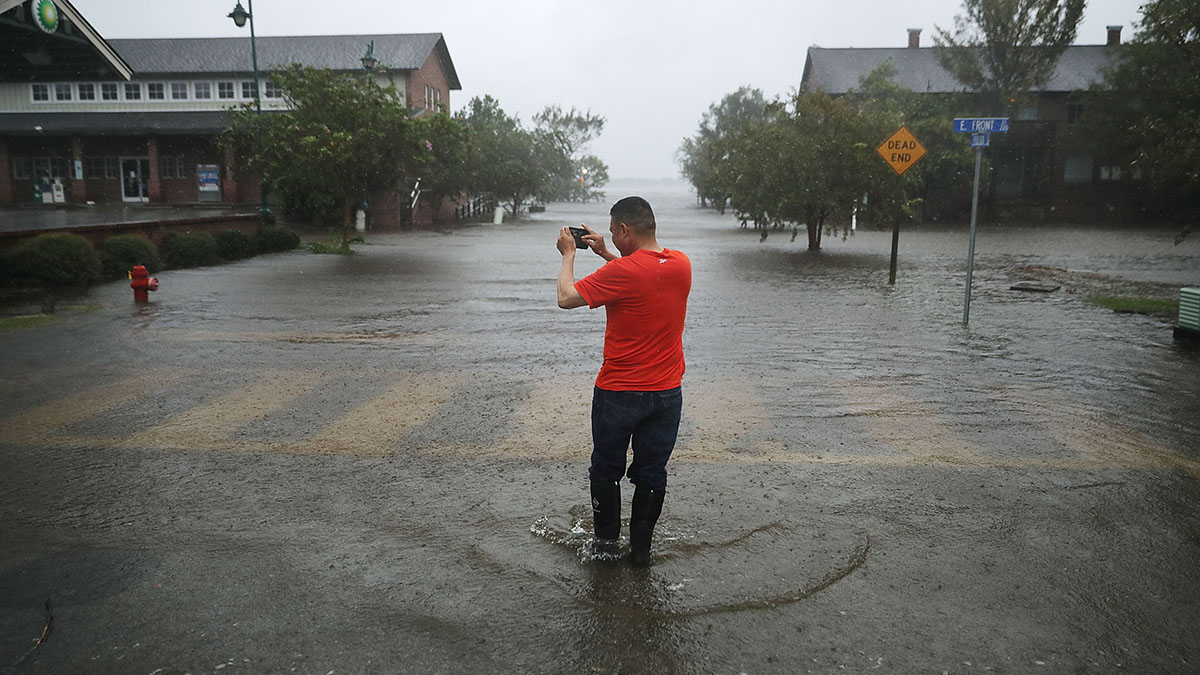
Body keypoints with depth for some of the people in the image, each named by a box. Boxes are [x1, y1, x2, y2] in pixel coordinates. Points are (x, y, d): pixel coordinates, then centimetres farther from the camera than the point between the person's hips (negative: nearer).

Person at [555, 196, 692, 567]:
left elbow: (566, 298, -13)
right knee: (651, 473, 15)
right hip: (667, 393, 5)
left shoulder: (621, 271, -20)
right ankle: (641, 548, 25)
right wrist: (605, 254, 15)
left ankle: (606, 539, 29)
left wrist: (569, 254, 1)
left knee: (606, 470, 16)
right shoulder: (681, 264, -1)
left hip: (618, 393, -5)